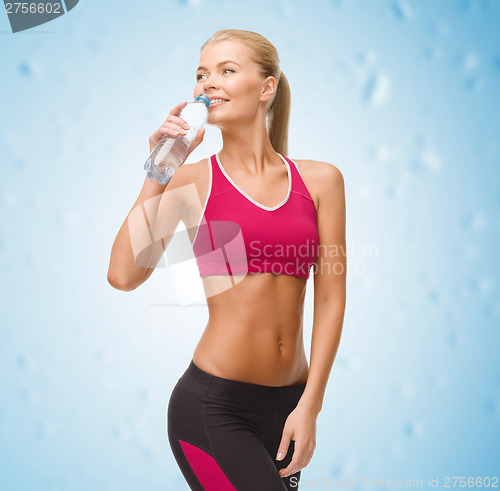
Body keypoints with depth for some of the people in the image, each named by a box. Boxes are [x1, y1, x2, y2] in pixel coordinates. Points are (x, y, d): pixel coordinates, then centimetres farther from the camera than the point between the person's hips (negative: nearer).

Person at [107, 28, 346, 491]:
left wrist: (309, 405, -3)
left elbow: (330, 297, 2)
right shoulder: (191, 181, -1)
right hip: (212, 407, -3)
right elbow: (124, 275, -15)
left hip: (288, 404, 4)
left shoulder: (319, 179, 5)